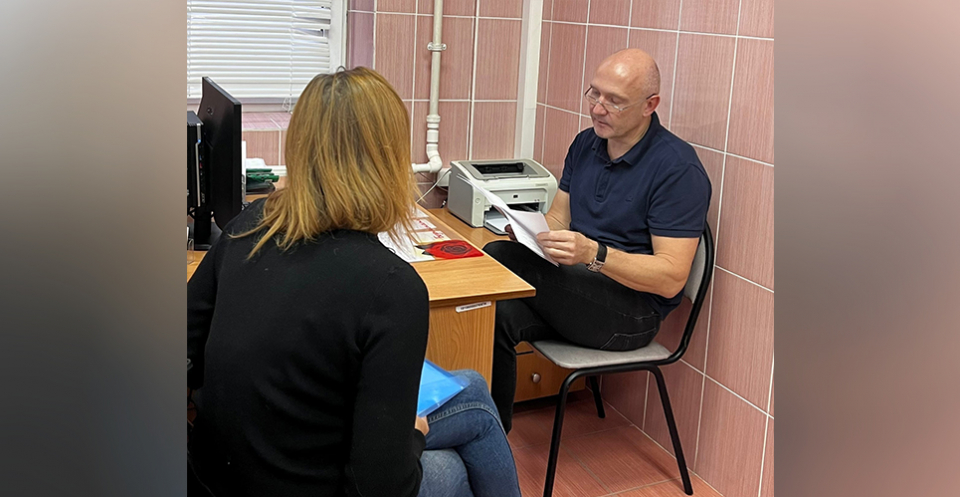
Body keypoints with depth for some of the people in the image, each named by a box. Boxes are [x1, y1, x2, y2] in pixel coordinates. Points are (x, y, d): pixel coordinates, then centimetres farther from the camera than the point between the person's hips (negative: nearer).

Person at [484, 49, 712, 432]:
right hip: (576, 291, 6)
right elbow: (558, 216, 15)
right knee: (496, 313, -25)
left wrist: (593, 253, -30)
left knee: (499, 257, -23)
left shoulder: (678, 167, -12)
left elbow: (672, 278, -17)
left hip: (632, 311, -6)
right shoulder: (586, 144, 10)